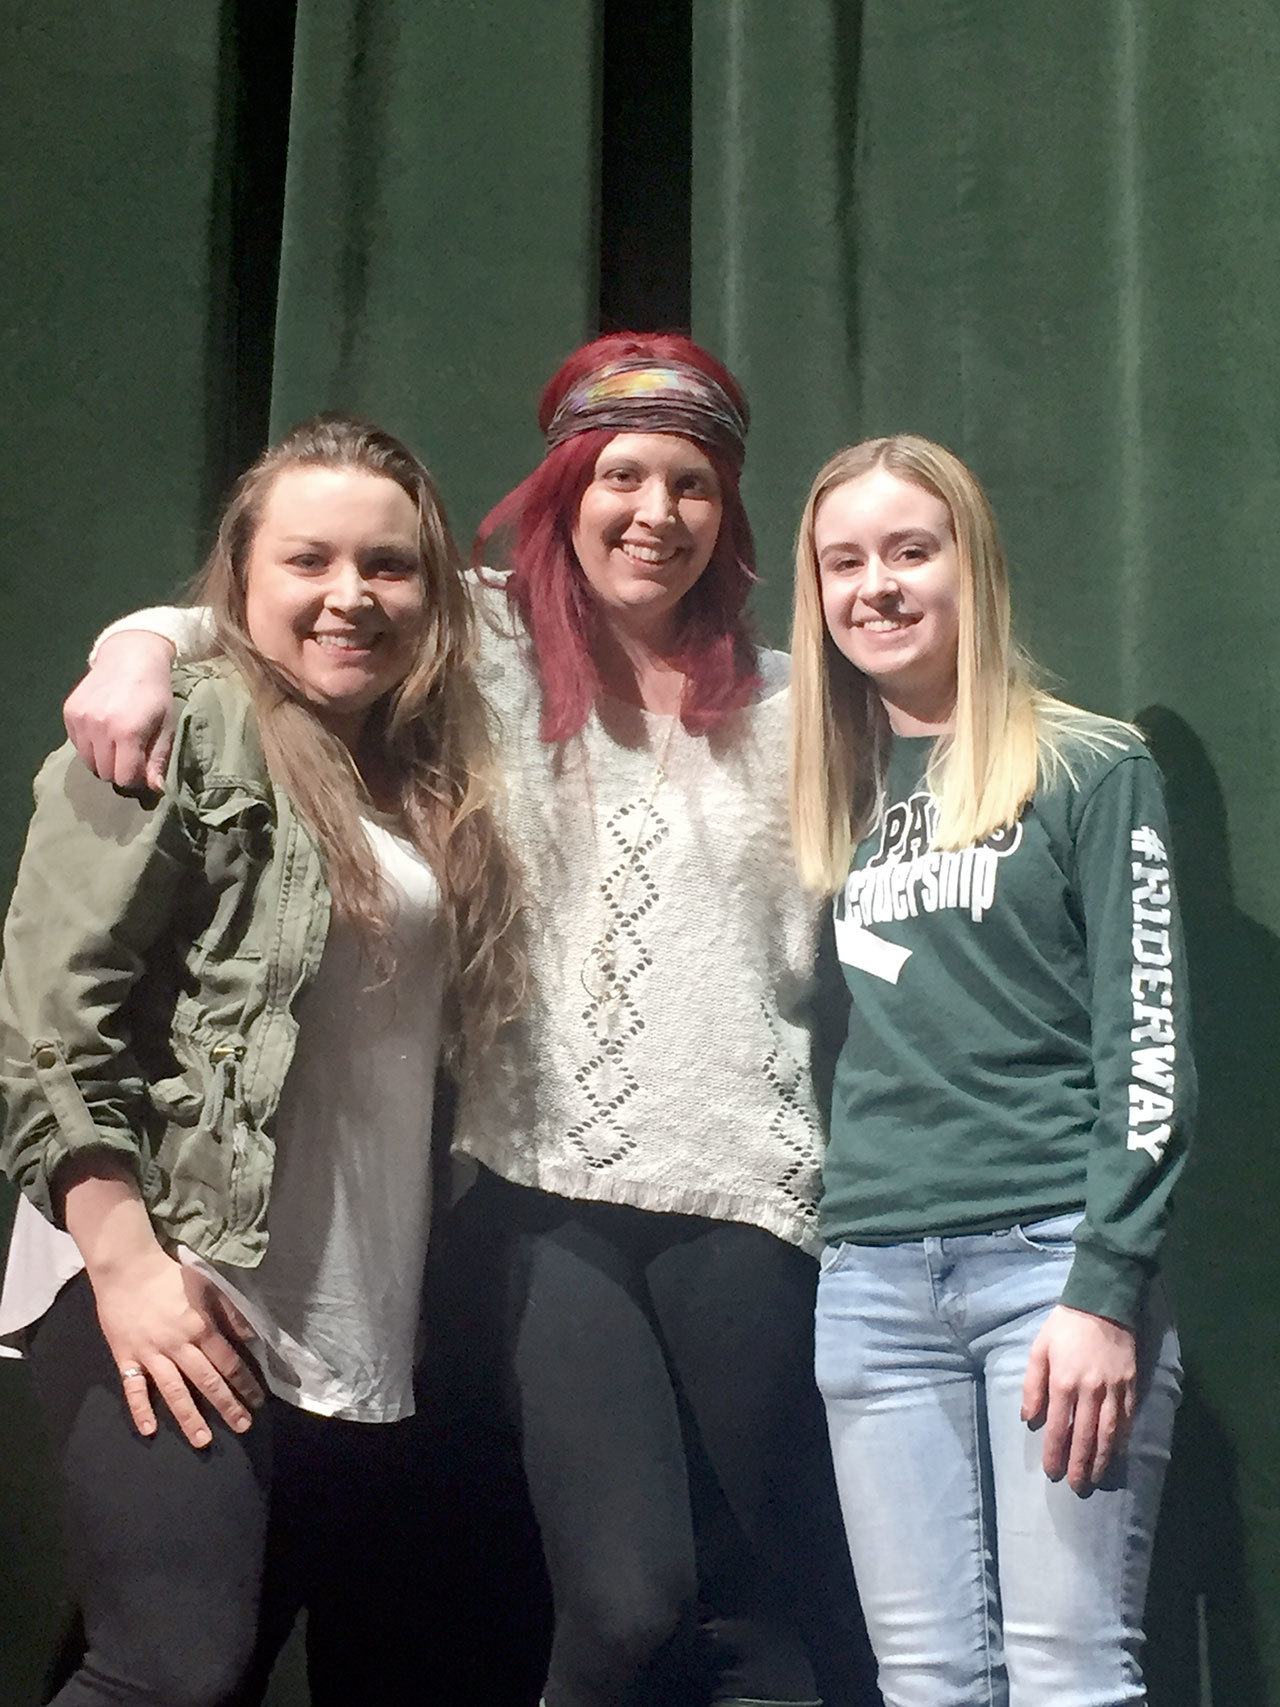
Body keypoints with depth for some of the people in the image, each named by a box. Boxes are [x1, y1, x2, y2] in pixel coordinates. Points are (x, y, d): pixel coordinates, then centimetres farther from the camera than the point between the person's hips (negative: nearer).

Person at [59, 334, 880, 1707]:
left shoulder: (781, 708, 11)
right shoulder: (487, 650, 7)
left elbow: (818, 950, 9)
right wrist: (147, 642, -10)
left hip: (738, 1194, 2)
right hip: (546, 1188, -1)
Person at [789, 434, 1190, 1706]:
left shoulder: (1092, 772, 0)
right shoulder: (839, 789, 15)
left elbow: (1148, 1046, -6)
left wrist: (1107, 1288, -13)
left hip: (1053, 1256, -4)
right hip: (871, 1276, 5)